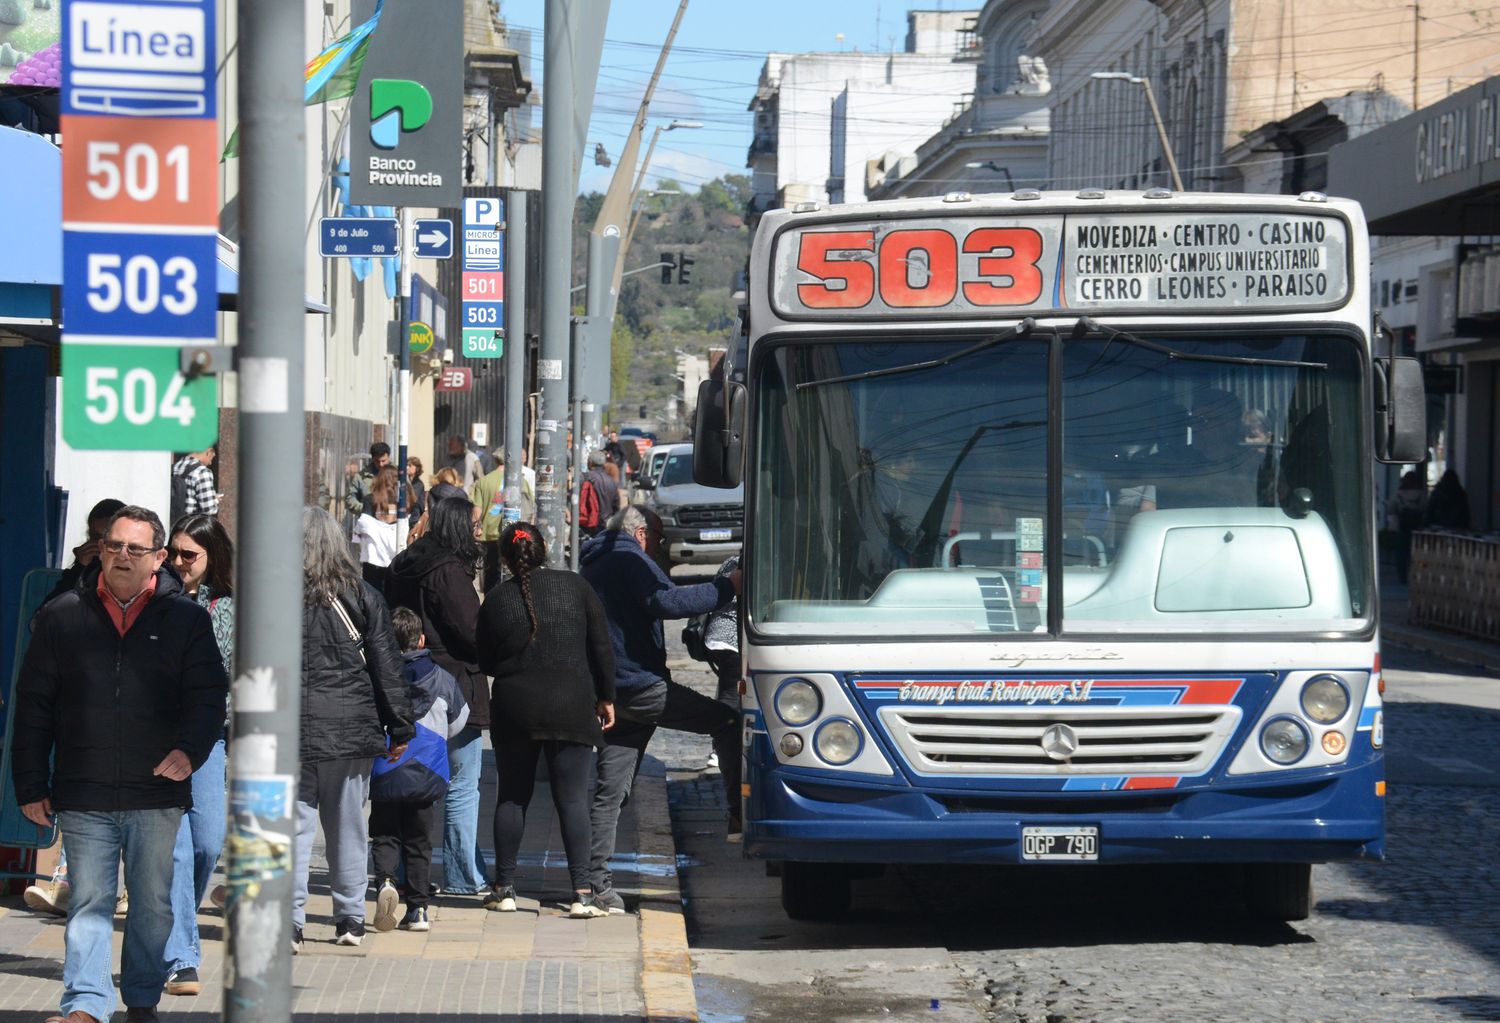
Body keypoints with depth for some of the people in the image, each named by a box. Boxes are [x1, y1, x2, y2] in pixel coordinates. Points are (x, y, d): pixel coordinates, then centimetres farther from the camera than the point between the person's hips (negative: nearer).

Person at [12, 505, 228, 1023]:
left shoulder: (186, 619, 5)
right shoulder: (62, 616, 6)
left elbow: (208, 696, 2)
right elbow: (34, 705, 8)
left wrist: (190, 750, -18)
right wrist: (31, 785, 3)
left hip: (158, 795, 0)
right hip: (84, 795, 0)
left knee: (153, 903, 8)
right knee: (88, 901, -2)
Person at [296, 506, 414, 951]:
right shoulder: (362, 597, 3)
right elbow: (387, 667, 5)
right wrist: (400, 727, 10)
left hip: (290, 730, -2)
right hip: (350, 729, 2)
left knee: (293, 823, 1)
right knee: (348, 825, 12)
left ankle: (289, 923, -4)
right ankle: (350, 919, 17)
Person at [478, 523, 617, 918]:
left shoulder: (496, 599, 0)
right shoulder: (575, 587, 1)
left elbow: (485, 662, 6)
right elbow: (601, 647, 2)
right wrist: (605, 697, 10)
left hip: (513, 710, 0)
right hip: (571, 708, 0)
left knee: (512, 796, 12)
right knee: (572, 797, 0)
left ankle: (504, 888, 14)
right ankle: (582, 892, -8)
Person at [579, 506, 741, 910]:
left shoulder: (593, 564, 23)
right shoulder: (631, 560, -7)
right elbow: (666, 602, -23)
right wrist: (726, 587, -20)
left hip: (609, 691, 9)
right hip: (641, 683, -9)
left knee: (609, 791, 7)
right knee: (727, 722, -1)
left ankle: (594, 880, 3)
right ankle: (738, 814, -5)